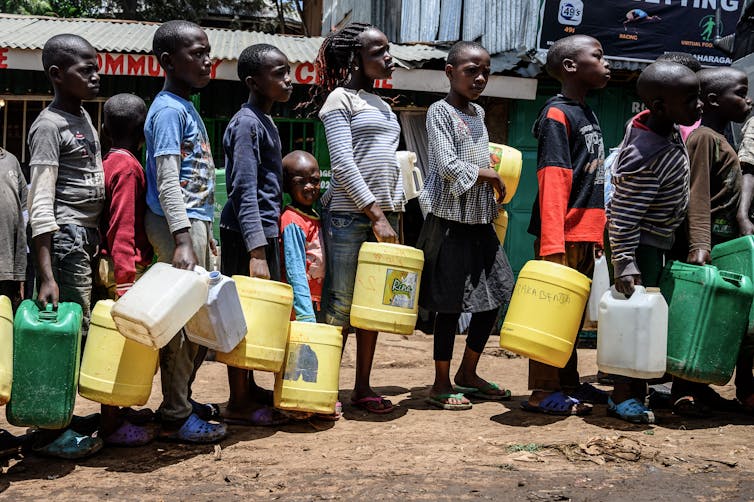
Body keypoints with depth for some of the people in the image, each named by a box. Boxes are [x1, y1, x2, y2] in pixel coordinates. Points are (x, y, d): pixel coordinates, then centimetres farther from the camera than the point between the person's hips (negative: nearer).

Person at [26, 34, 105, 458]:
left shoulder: (84, 117, 14)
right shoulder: (49, 126, -13)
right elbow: (41, 204, -18)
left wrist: (98, 245, 20)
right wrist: (47, 276, -24)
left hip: (87, 236, 9)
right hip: (65, 237, -9)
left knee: (80, 332, 11)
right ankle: (52, 434, 2)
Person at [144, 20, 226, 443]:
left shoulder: (188, 108, 17)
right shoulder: (169, 110, -12)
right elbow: (167, 182, -19)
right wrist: (182, 242, -27)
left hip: (195, 221, 10)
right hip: (177, 223, -10)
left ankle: (182, 398, 26)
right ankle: (176, 418, 2)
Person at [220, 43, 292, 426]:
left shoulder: (265, 122, 15)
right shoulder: (246, 123, -14)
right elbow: (245, 191, -21)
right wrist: (257, 251, -26)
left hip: (264, 231, 9)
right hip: (247, 235, -9)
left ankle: (249, 388, 27)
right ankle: (239, 404, 4)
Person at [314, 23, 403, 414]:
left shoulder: (380, 104, 20)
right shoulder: (341, 99, -3)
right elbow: (343, 164, -12)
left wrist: (393, 215, 12)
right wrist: (375, 215, -16)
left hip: (384, 212, 7)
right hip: (349, 214, -7)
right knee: (341, 304, -5)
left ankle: (363, 387, 14)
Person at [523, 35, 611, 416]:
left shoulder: (587, 114, 17)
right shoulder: (557, 114, -11)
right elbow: (552, 181, -19)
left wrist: (597, 234, 19)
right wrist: (553, 244, -24)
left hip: (585, 235, 9)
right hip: (564, 234, -9)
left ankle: (568, 384, 26)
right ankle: (543, 391, 3)